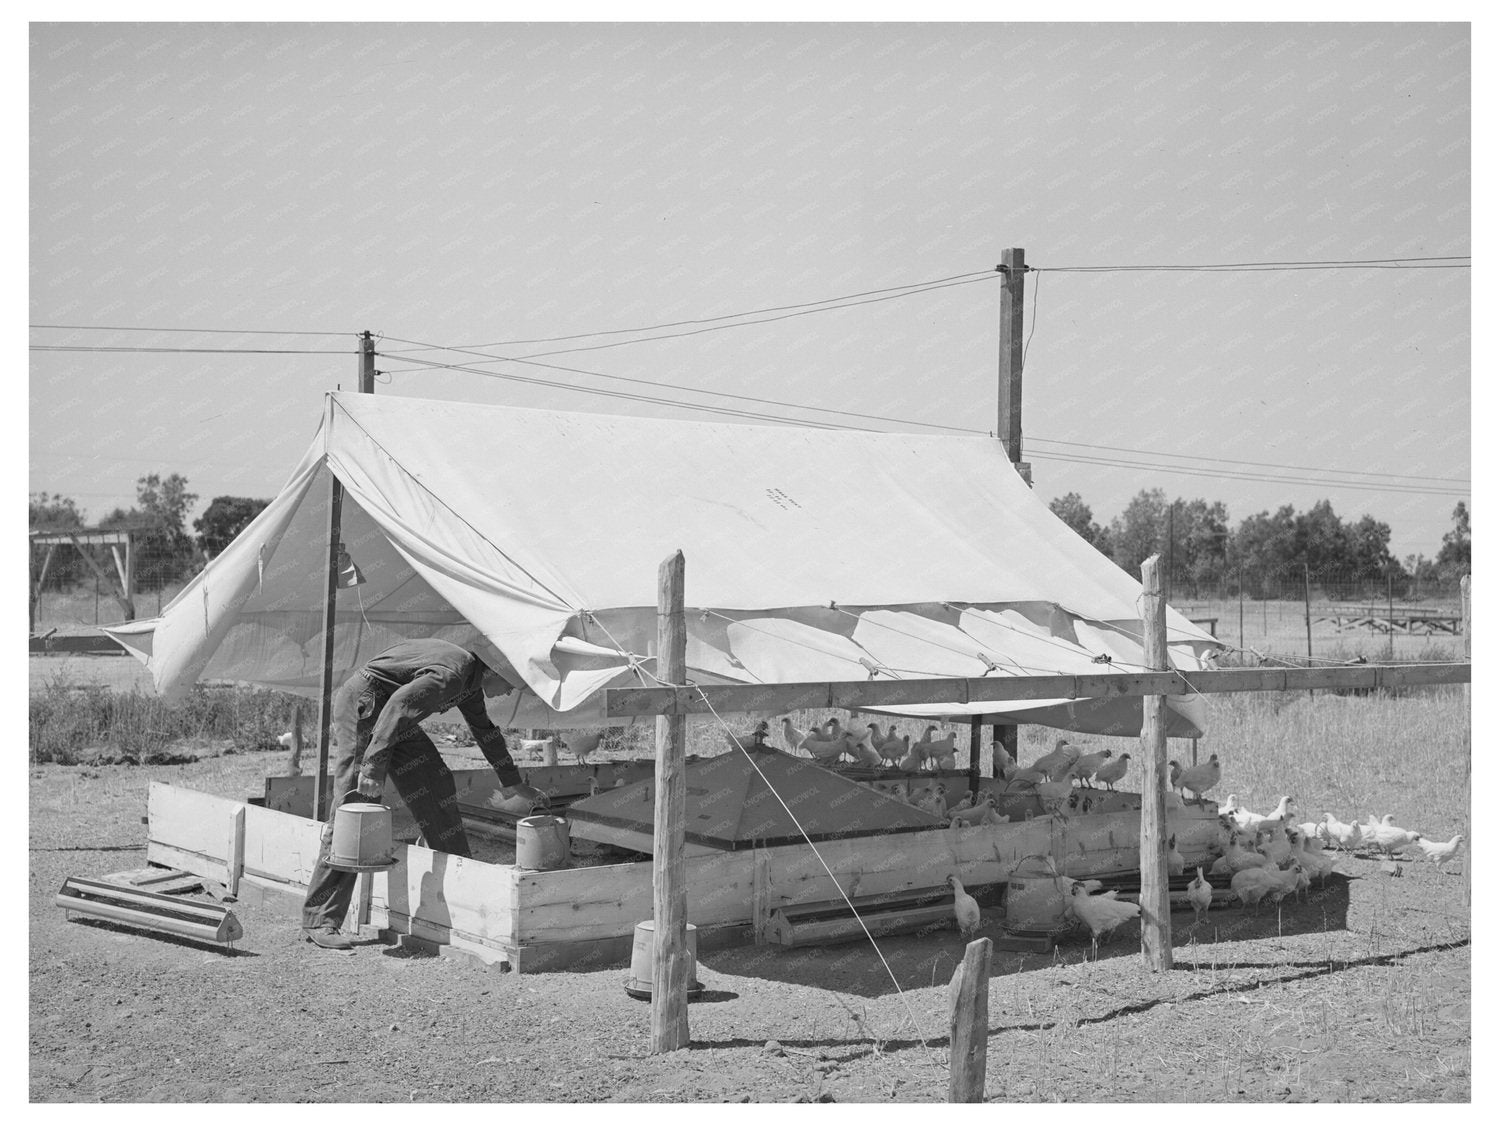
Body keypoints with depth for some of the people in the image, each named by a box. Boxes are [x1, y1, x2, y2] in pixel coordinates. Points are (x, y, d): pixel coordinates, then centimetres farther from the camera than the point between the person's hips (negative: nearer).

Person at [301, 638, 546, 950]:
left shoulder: (469, 681, 12)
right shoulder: (451, 674, -21)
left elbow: (486, 731, 27)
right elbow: (399, 705, -31)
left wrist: (513, 783, 36)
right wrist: (374, 766, -34)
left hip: (393, 711, 10)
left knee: (437, 784, 7)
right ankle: (319, 921, -13)